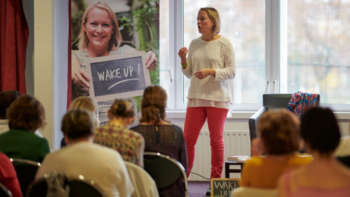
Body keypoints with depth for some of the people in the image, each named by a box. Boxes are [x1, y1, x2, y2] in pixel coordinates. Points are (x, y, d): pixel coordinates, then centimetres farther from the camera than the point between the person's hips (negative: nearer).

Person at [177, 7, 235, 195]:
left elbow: (231, 71, -6)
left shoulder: (224, 43, -3)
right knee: (187, 139, -1)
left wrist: (211, 71, -18)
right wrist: (183, 60, -3)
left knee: (216, 140, 2)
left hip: (218, 97, -4)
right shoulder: (194, 44, 11)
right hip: (196, 97, 4)